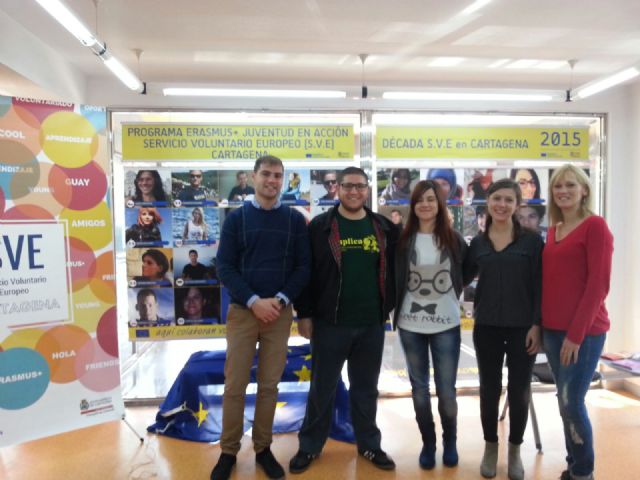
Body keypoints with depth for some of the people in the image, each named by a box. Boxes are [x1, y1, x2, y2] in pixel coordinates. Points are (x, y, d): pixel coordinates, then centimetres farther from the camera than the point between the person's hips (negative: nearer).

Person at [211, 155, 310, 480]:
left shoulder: (295, 220, 5)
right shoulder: (236, 218, 3)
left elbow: (303, 266, 1)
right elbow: (225, 266, -3)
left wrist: (280, 300, -12)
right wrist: (254, 301, -13)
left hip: (279, 312, 1)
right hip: (242, 311, 0)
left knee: (269, 384, 9)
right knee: (235, 385, 4)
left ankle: (263, 448, 24)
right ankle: (228, 451, 20)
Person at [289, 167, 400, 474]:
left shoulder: (385, 228, 5)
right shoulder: (320, 227, -4)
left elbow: (393, 270, 11)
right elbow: (305, 271, -4)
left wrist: (388, 308, 6)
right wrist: (304, 314, -5)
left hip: (372, 324, 3)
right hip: (329, 322, -2)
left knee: (366, 389, 17)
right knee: (321, 388, 11)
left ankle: (369, 445, 33)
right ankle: (310, 446, 27)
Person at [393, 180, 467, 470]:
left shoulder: (454, 239, -1)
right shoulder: (403, 239, -2)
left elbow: (466, 272, 11)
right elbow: (394, 277, 6)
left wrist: (452, 296, 3)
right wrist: (396, 308, 1)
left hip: (446, 324, 0)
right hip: (410, 325, 1)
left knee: (446, 389, 6)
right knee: (419, 387, 11)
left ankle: (450, 442, 29)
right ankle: (428, 443, 28)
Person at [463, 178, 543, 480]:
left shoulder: (532, 240, -3)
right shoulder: (477, 243, 4)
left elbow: (539, 286, -4)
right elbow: (461, 278, 11)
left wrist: (537, 324, -9)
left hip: (523, 327, -2)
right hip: (486, 327, 2)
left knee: (519, 391, 9)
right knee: (489, 388, 11)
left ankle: (515, 450, 29)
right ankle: (490, 447, 30)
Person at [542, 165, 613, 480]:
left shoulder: (595, 226, -9)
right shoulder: (552, 231, 12)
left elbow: (598, 285, -14)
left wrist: (576, 333, -16)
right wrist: (539, 324, 8)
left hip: (584, 331, -6)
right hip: (552, 330, 6)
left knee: (572, 402, -2)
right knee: (565, 402, 13)